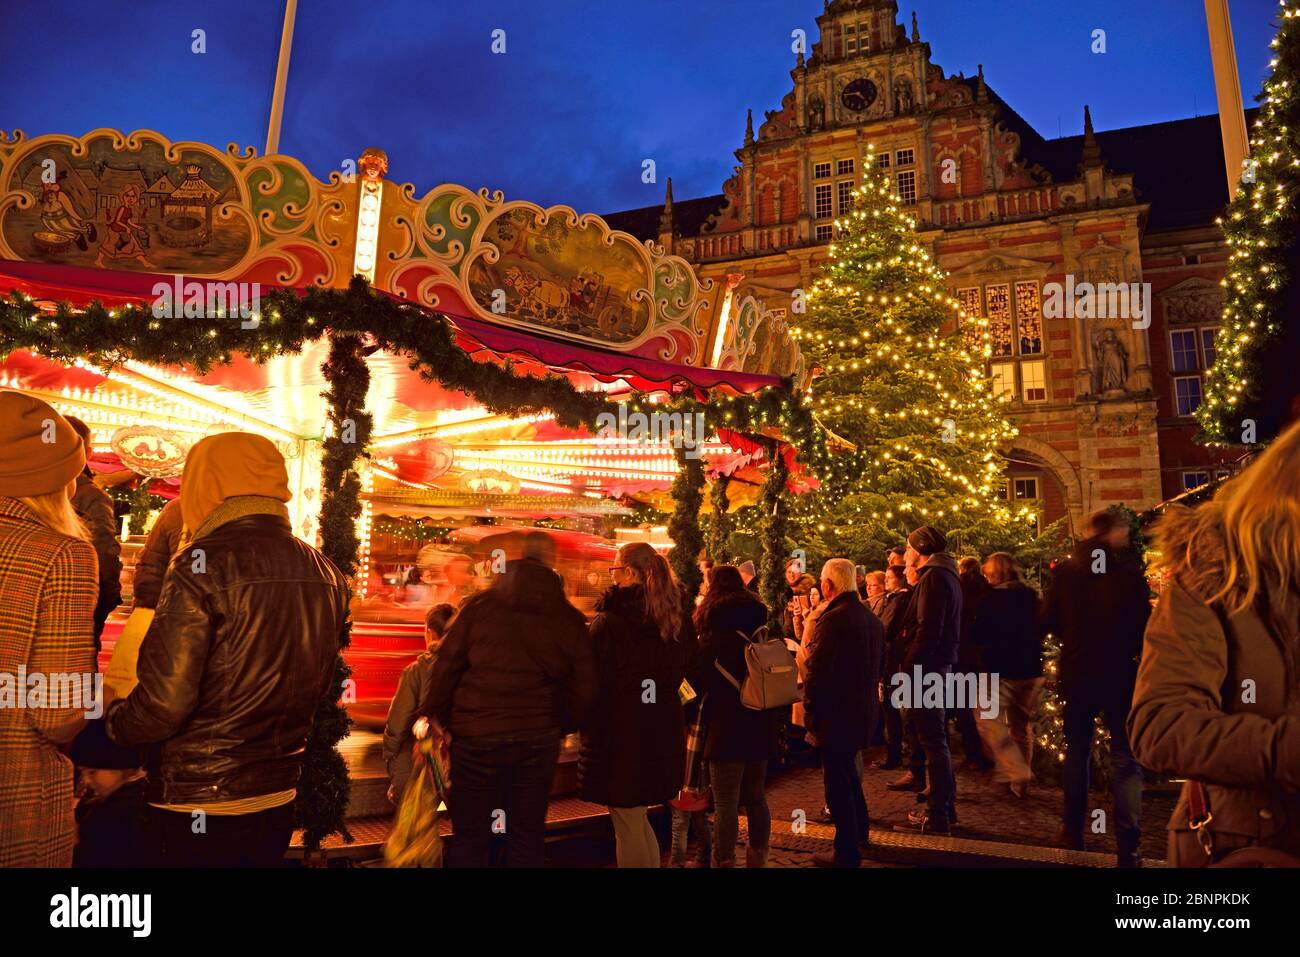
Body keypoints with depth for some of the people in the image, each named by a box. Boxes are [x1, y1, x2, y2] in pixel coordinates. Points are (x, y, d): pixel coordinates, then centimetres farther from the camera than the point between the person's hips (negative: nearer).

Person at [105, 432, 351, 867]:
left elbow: (164, 701, -21)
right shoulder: (326, 575, 0)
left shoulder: (204, 564, -18)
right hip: (278, 803, 6)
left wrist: (111, 721, 0)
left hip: (193, 808, -6)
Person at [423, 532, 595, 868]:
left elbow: (447, 665, -5)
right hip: (538, 740, 1)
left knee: (470, 834, 13)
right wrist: (562, 726, 17)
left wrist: (434, 714, 7)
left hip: (476, 737, -1)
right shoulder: (570, 619, -1)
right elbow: (583, 685, 2)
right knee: (527, 836, 15)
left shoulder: (479, 606, -6)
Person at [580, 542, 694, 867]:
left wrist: (587, 726, 3)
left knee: (628, 828, 4)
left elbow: (593, 683, -11)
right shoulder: (678, 620, 5)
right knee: (639, 822, 20)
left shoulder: (608, 622, -15)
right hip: (664, 730, 7)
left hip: (620, 732, -7)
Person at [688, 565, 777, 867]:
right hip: (762, 725, 7)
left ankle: (725, 861, 3)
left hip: (726, 726, -7)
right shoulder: (761, 634, 8)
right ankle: (758, 859, 27)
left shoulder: (714, 637, -12)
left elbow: (697, 681, -16)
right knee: (756, 797, 17)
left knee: (726, 803, -1)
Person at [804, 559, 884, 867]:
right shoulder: (871, 619, 5)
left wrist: (808, 707, -9)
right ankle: (860, 831, 40)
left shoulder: (832, 619, -22)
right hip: (865, 711, 9)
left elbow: (817, 671, -22)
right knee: (848, 769, 26)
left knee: (837, 779, 3)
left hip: (836, 714, -9)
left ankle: (847, 853, 12)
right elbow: (877, 665, 15)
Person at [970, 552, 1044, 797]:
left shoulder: (993, 597, -14)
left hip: (1002, 670, -7)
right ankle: (1021, 780, 23)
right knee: (1022, 724, 16)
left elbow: (977, 635, -12)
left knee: (989, 723, -1)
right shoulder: (1031, 596, 6)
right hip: (1031, 670, 7)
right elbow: (1041, 630, 18)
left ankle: (1018, 774, -13)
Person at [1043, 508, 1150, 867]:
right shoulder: (1127, 569, -12)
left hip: (1077, 673, 3)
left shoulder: (1065, 570, -4)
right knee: (1125, 757, 4)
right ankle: (1129, 845, 0)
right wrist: (1135, 652, 9)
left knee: (1077, 750, 17)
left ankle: (1074, 831, 26)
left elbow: (1049, 621, 2)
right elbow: (1144, 622, -9)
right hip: (1120, 673, -3)